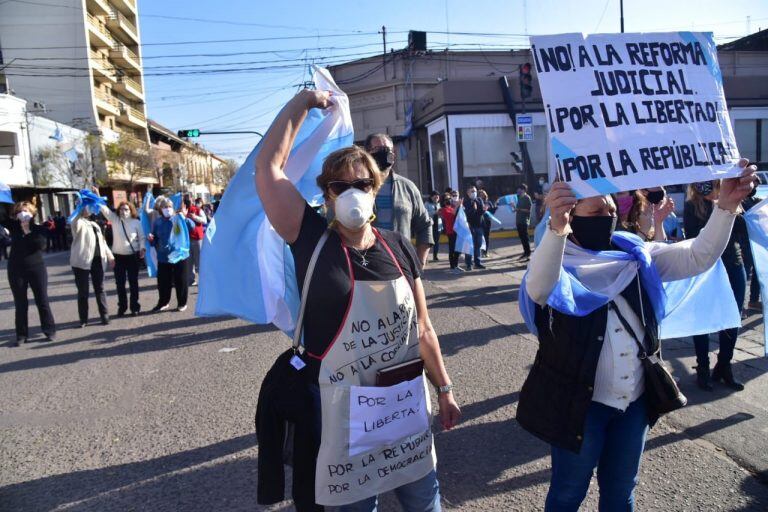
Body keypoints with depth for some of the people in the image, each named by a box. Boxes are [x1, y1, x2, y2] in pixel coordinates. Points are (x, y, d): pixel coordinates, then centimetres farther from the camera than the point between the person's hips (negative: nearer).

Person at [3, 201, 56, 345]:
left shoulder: (39, 229, -1)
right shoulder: (13, 227, 4)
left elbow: (41, 245, -16)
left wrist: (29, 233, -13)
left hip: (36, 269, -2)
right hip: (16, 270, 2)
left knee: (42, 301, 3)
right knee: (20, 304, 7)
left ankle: (50, 330, 13)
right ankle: (21, 335, 14)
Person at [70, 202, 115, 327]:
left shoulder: (95, 225, 21)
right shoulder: (78, 223, 0)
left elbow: (102, 241, 22)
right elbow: (75, 223, -26)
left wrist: (110, 256, 15)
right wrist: (82, 211, -31)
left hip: (97, 260, 5)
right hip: (82, 261, -5)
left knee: (100, 289, 7)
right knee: (83, 291, 0)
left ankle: (104, 316, 11)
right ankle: (83, 319, 8)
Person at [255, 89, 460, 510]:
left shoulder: (398, 247, -1)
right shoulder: (312, 240, -9)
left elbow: (422, 329, 6)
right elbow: (267, 166, -16)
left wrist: (443, 389, 9)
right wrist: (304, 101, -8)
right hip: (340, 407, -3)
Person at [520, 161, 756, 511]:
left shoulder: (635, 254, 2)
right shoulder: (559, 262, -15)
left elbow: (699, 256, -3)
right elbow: (538, 289, -38)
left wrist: (726, 205, -18)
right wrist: (556, 228, -54)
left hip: (634, 401, 5)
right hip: (580, 403, -5)